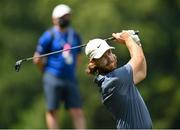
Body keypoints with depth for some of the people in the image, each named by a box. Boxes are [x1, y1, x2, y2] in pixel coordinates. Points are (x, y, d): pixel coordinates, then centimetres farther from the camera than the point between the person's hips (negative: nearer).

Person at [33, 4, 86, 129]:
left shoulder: (75, 36, 11)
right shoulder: (49, 36, -5)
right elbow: (37, 59, -1)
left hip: (70, 80, 4)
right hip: (53, 80, -4)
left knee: (77, 112, -2)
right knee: (52, 111, 1)